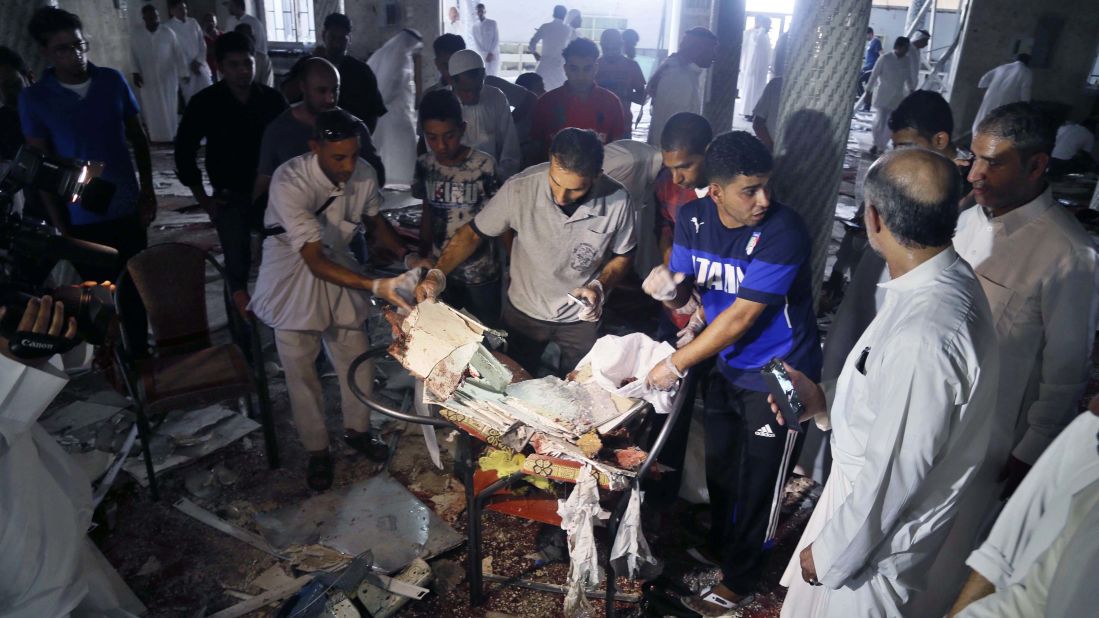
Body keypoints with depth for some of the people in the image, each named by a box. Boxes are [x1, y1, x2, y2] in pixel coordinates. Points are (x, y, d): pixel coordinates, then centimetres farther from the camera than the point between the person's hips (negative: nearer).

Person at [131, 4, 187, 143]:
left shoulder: (168, 33, -4)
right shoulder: (137, 35, -1)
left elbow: (178, 54, -2)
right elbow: (133, 56, 5)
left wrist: (184, 72, -6)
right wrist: (136, 73, -3)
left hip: (168, 78, 0)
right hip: (148, 79, 1)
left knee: (170, 108, 5)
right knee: (152, 109, 2)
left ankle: (172, 135, 15)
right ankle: (157, 137, 8)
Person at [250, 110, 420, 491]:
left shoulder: (363, 174, -16)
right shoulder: (290, 182, -31)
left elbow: (375, 220, 5)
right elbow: (314, 261, -35)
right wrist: (374, 286, -46)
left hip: (337, 266, 4)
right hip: (293, 280, -4)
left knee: (358, 360, 9)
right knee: (302, 371, 5)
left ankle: (357, 430, 35)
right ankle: (317, 451, 27)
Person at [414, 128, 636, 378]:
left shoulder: (617, 202, -26)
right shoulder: (520, 188, -28)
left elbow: (623, 255, -7)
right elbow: (474, 233, -15)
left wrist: (599, 287, -23)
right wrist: (437, 275, -27)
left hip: (581, 319, 0)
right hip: (523, 312, 0)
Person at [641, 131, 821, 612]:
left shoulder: (783, 232, -28)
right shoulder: (692, 218, -10)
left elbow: (741, 317, -28)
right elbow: (682, 296, -4)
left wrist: (676, 365, -23)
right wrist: (667, 288, -28)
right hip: (727, 364, 6)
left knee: (757, 482, 10)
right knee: (719, 464, 23)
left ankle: (738, 582, 33)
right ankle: (720, 544, 50)